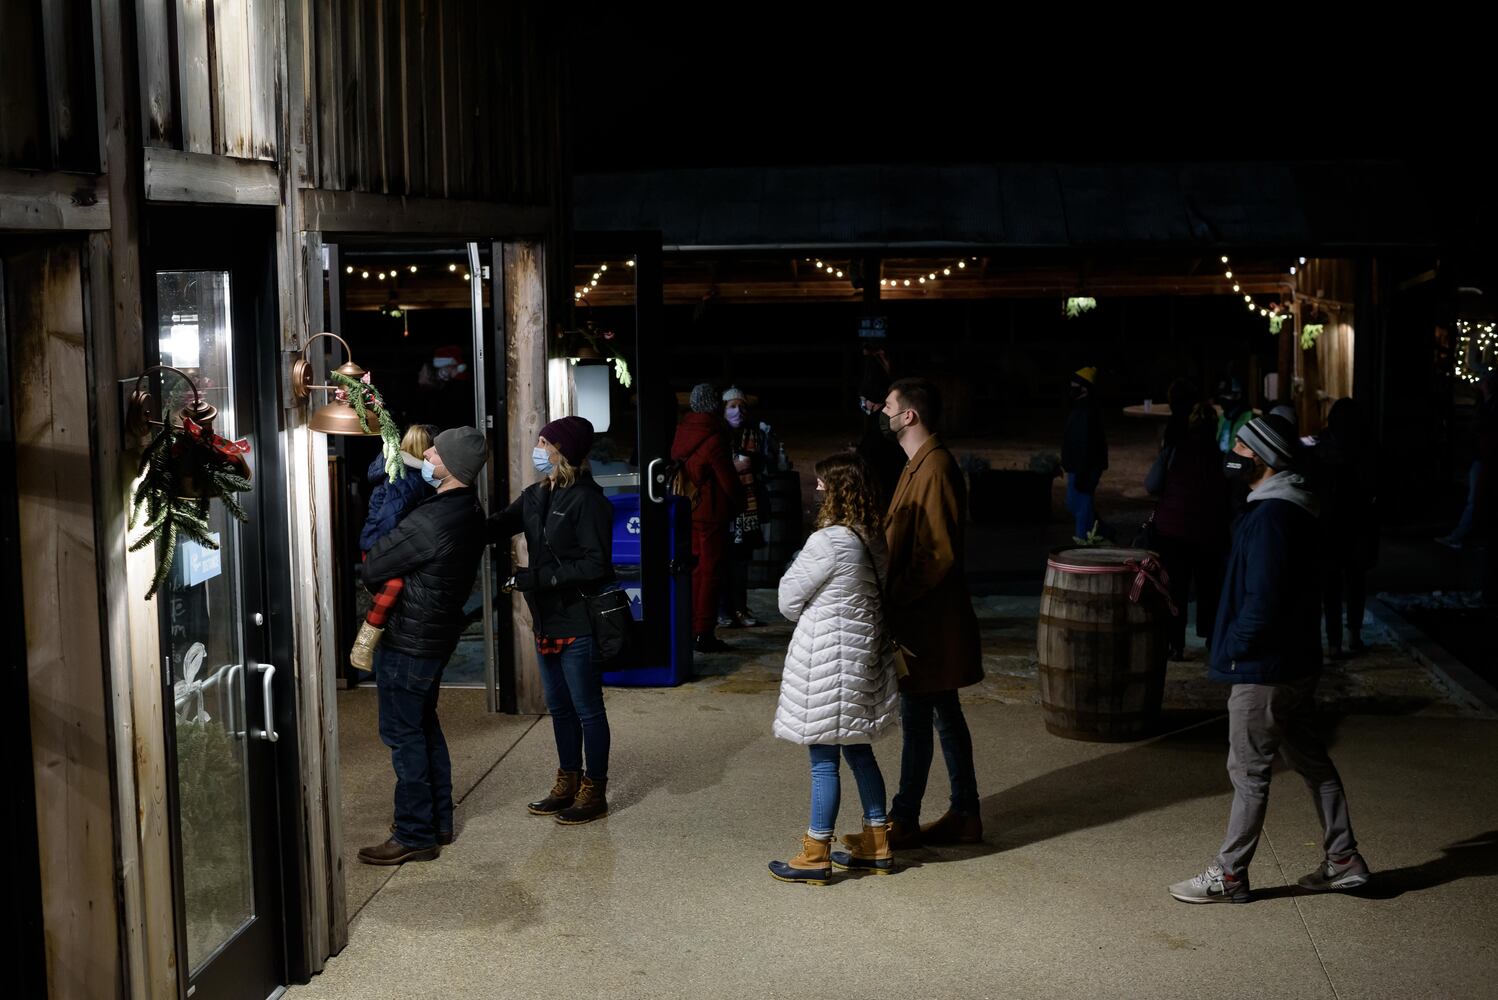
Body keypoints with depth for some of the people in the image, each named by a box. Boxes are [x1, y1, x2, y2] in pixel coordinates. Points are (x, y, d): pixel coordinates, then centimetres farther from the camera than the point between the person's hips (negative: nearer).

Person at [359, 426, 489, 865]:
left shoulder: (429, 521, -27)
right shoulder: (470, 511, 3)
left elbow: (372, 569, -17)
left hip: (406, 639, -9)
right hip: (438, 634, 9)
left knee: (403, 734, 0)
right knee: (425, 725, 20)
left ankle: (415, 836, 6)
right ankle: (439, 822, 29)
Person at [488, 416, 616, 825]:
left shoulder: (586, 500, -17)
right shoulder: (535, 496, 7)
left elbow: (596, 565, -21)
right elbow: (495, 528, 9)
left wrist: (537, 578, -20)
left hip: (579, 623, -8)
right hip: (548, 620, 8)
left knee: (587, 708, 4)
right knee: (559, 706, 18)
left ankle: (594, 792, 17)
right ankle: (568, 784, 31)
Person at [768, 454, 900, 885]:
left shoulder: (828, 542, -21)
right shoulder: (873, 539, 5)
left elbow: (788, 599, -12)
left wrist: (807, 616, 8)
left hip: (827, 657, -9)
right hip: (862, 651, 9)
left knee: (823, 759, 0)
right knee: (858, 750, 17)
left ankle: (816, 856, 10)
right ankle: (876, 845, 25)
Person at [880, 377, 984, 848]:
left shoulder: (934, 470, -19)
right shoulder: (921, 465, 13)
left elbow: (938, 555, -22)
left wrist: (895, 598, -20)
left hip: (926, 621, -10)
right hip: (926, 619, 10)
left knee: (917, 720, 0)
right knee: (944, 716, 14)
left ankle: (903, 822, 9)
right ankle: (965, 814, 22)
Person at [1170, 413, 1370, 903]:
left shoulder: (1270, 517, -23)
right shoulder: (1298, 508, 9)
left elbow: (1261, 601, -26)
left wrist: (1234, 647, -12)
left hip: (1263, 669, -10)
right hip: (1298, 661, 10)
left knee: (1249, 772, 1)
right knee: (1310, 758, 18)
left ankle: (1229, 875, 11)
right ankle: (1343, 859, 28)